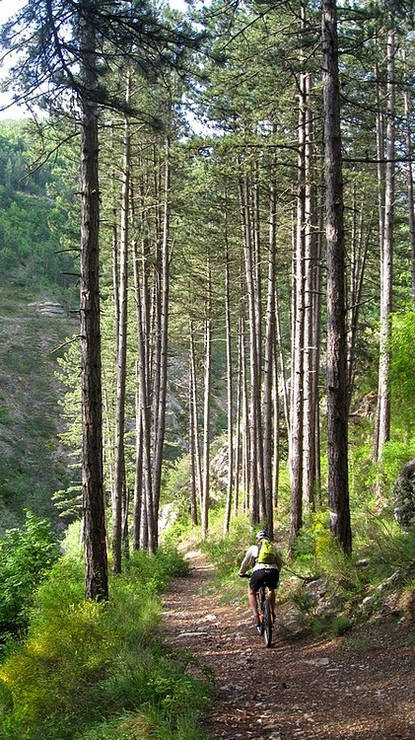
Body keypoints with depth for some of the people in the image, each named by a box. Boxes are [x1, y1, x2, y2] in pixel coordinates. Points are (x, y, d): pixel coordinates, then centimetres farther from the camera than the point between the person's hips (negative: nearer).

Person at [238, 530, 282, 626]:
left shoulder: (253, 548, 23)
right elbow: (280, 563, 39)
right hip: (273, 572, 3)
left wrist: (241, 573, 46)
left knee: (251, 592, 23)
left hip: (259, 571, -3)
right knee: (271, 589, 35)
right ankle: (272, 613, 27)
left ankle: (256, 616, 8)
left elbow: (245, 563, 28)